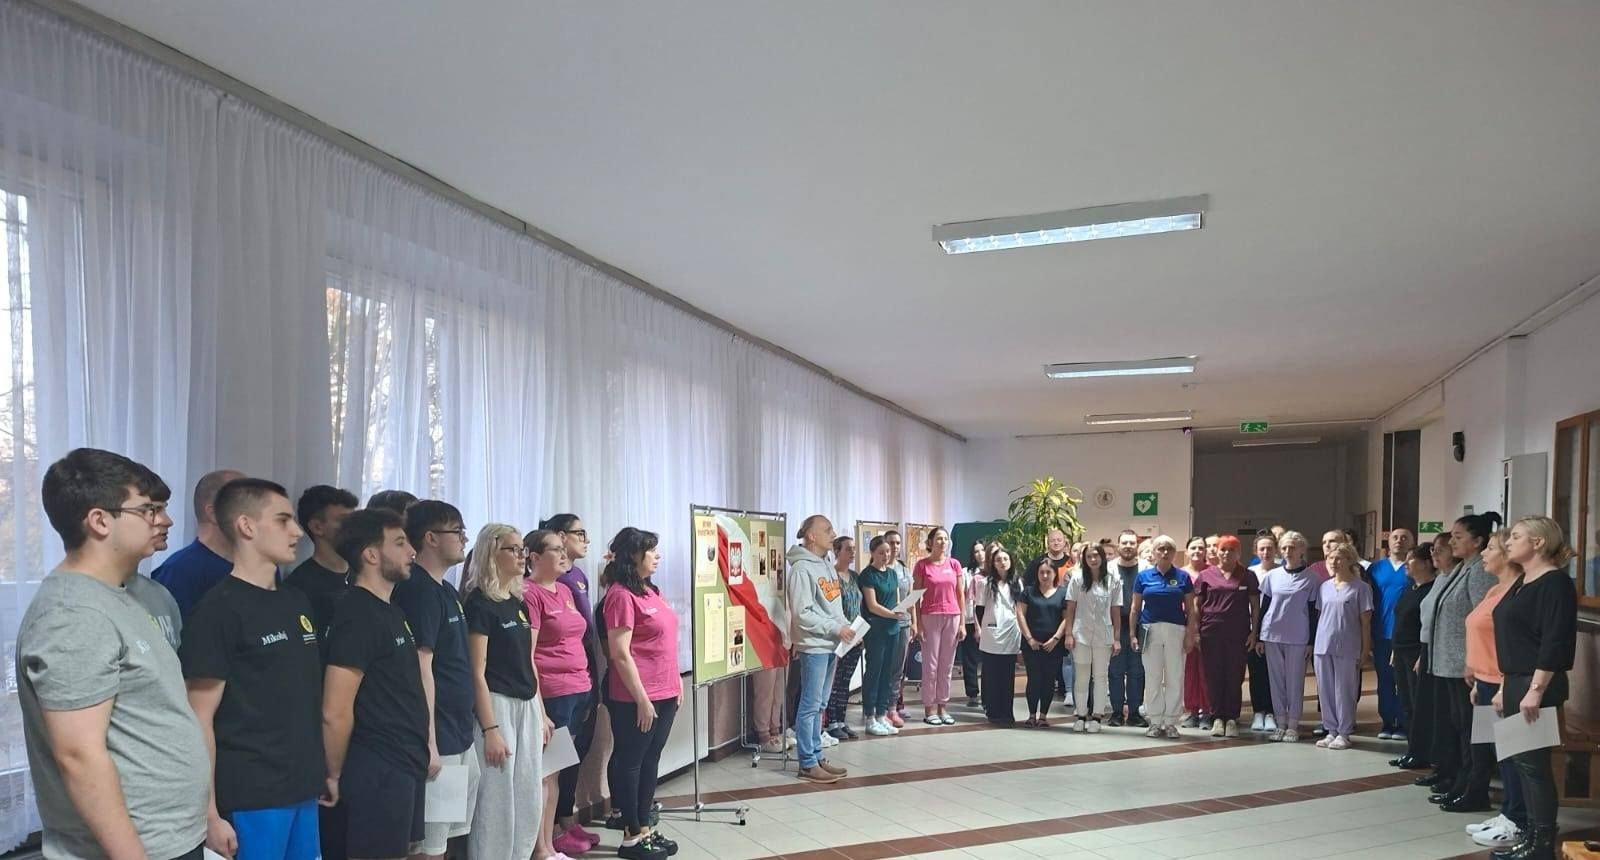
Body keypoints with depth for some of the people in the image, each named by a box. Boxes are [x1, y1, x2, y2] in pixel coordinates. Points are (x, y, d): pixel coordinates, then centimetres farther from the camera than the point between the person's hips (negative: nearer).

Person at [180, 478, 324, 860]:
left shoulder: (296, 602, 10)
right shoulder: (219, 609, -12)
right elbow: (200, 719, -13)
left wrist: (322, 774, 14)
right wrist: (209, 813, -14)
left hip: (303, 791, 7)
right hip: (250, 799, -7)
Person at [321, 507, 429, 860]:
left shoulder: (391, 611, 12)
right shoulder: (357, 615, -17)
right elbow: (335, 712, -20)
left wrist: (422, 749, 15)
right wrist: (334, 776, -9)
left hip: (405, 764, 9)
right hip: (378, 769, -9)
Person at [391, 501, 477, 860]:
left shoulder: (446, 590, 13)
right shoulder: (417, 590, -15)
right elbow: (420, 668, -20)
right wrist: (428, 743, -21)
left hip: (460, 735, 9)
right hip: (437, 739, -9)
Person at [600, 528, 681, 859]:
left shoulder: (649, 590, 12)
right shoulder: (621, 595, -15)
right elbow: (620, 654, -18)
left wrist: (675, 686, 17)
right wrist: (641, 699, -17)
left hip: (664, 693, 9)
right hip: (636, 697, -9)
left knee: (650, 761, 14)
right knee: (630, 762, 2)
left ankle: (645, 829, 23)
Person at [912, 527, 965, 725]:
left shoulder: (954, 564, 7)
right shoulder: (922, 564, -2)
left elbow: (960, 595, 9)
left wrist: (962, 623, 5)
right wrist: (916, 623, -9)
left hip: (952, 617, 3)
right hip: (930, 617, -3)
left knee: (947, 665, 7)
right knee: (930, 664, 1)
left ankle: (943, 707, 15)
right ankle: (929, 709, 7)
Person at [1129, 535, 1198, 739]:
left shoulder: (1182, 576, 3)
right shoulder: (1144, 576, 5)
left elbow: (1190, 609, 4)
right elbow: (1135, 607, 8)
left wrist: (1190, 635, -3)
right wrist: (1133, 634, 2)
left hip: (1176, 630, 0)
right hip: (1150, 630, 0)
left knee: (1175, 677, 3)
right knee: (1152, 678, 4)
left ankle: (1171, 722, 12)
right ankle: (1155, 722, 13)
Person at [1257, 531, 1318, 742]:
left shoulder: (1310, 579, -1)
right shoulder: (1272, 576, 7)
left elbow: (1313, 612, -1)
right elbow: (1264, 606, 9)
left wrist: (1311, 641, -5)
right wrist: (1258, 636, 7)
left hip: (1297, 638, -3)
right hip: (1272, 635, 3)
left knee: (1294, 681, 3)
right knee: (1276, 680, 7)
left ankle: (1293, 725, 10)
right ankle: (1280, 723, 15)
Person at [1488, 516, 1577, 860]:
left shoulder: (1555, 583, -13)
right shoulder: (1521, 582, 15)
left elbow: (1555, 642, -20)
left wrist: (1536, 690, -23)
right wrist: (1505, 686, 19)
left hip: (1535, 686, -9)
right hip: (1516, 684, 9)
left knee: (1534, 762, -4)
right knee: (1521, 761, 12)